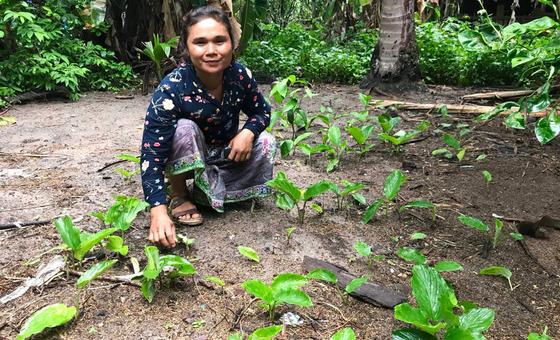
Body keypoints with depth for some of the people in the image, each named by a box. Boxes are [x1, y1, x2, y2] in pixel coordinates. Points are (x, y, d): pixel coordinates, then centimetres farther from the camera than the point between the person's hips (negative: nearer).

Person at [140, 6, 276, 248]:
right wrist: (158, 210, -43)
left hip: (225, 155, 4)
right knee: (184, 129, -33)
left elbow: (262, 111, -2)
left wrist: (248, 132, -27)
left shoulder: (241, 76, -20)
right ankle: (179, 196, -9)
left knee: (265, 143, -17)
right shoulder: (171, 90, -31)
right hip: (186, 161, -4)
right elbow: (152, 153, -33)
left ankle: (206, 192, -1)